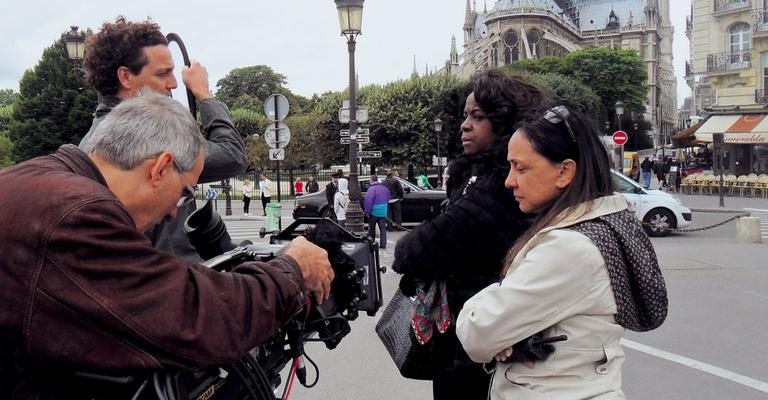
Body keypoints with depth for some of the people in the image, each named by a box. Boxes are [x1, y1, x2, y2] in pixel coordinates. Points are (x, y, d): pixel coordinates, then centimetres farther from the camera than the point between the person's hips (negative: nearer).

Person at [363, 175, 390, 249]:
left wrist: (367, 211, -14)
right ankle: (383, 244, 3)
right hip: (383, 211, 5)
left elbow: (368, 201, -21)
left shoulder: (372, 189, -15)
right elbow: (388, 199, 20)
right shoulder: (384, 188, 7)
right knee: (383, 228, 6)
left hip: (374, 211, -5)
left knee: (371, 228, 11)